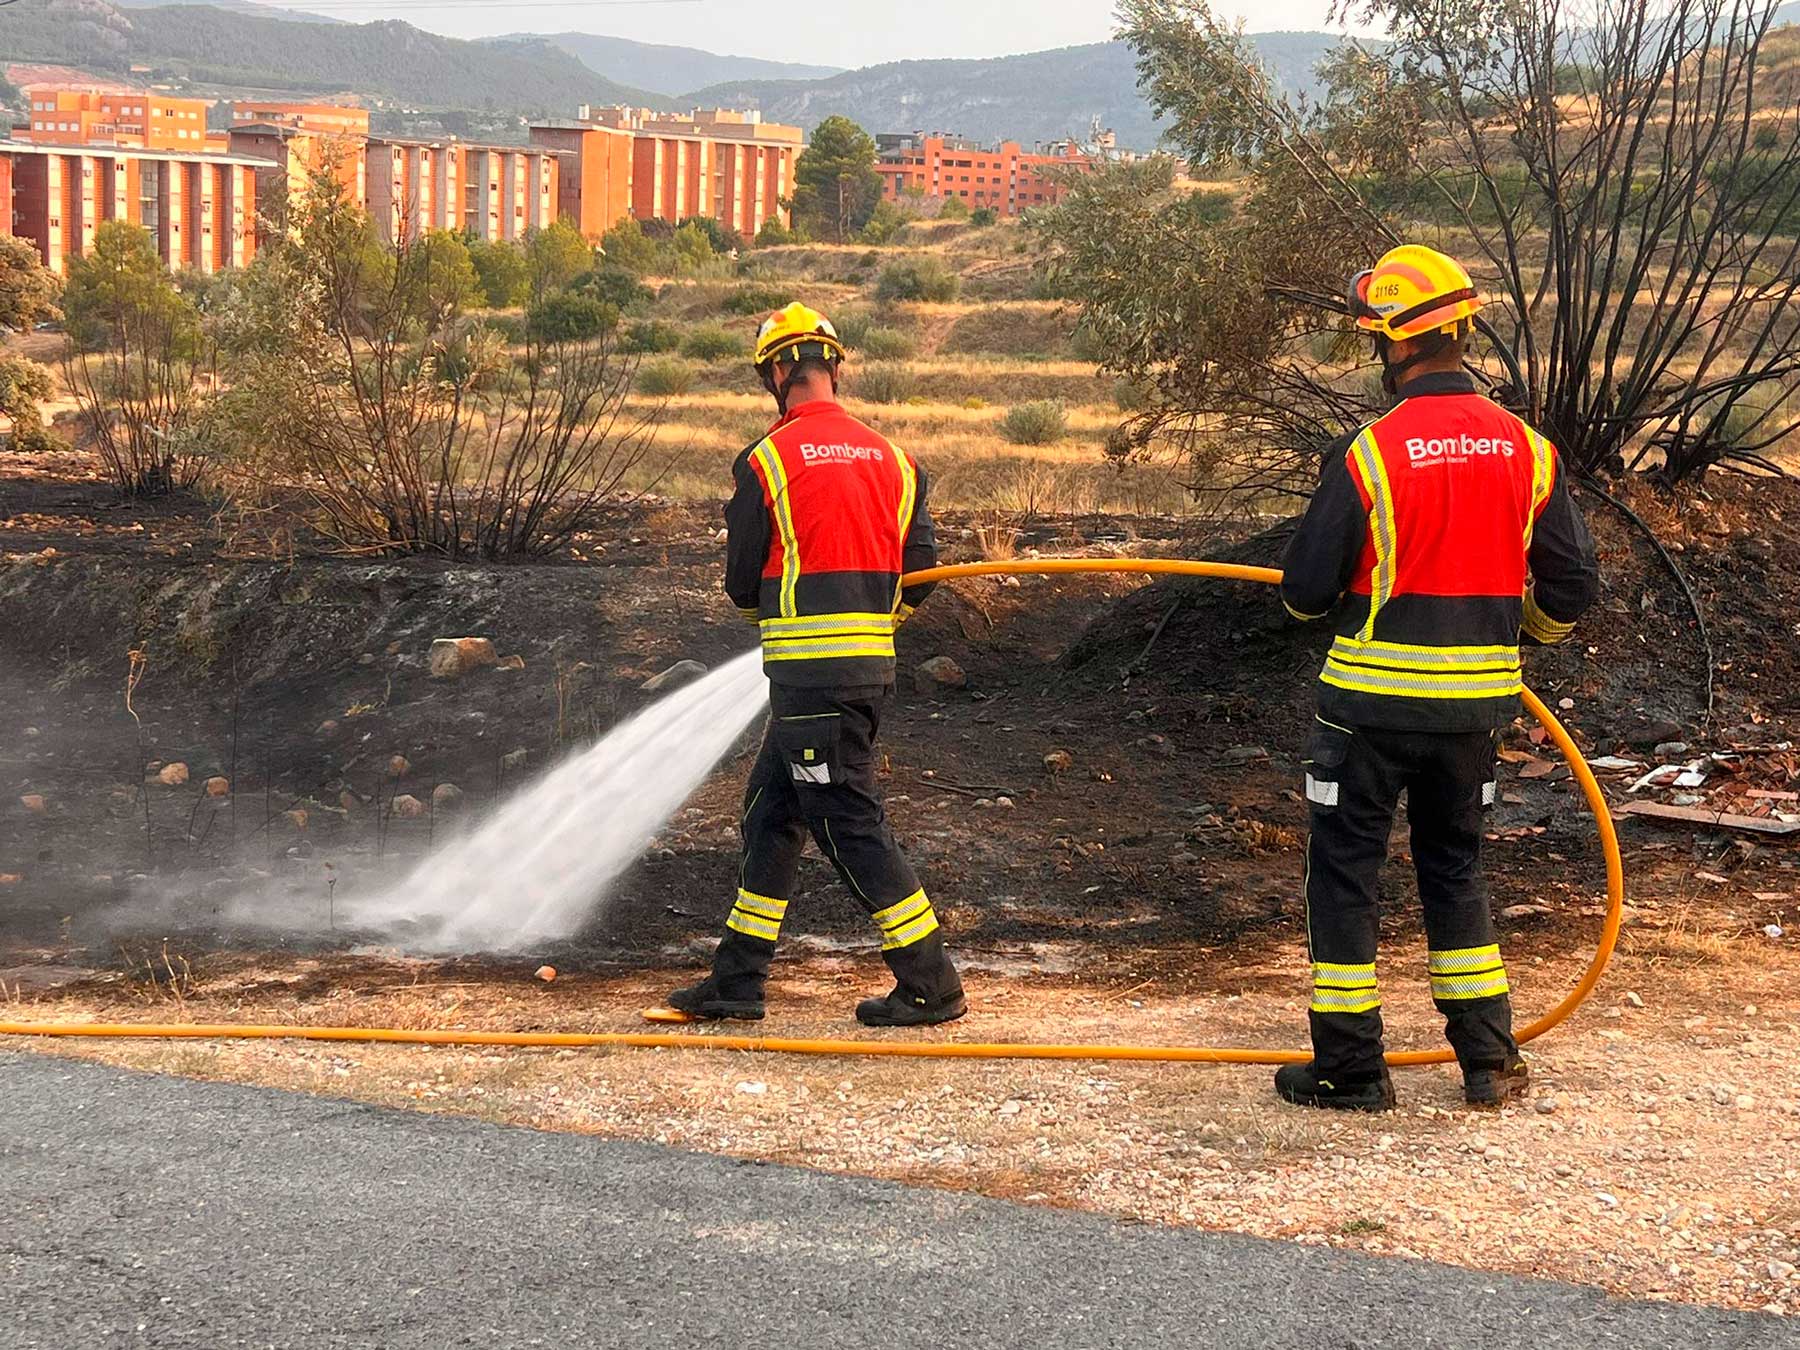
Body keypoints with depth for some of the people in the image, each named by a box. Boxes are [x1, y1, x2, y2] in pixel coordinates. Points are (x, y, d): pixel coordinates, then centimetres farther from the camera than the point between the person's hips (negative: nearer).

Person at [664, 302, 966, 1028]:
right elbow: (920, 570, 9)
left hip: (810, 670, -7)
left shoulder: (767, 461, -8)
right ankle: (737, 980, 21)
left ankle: (931, 986, 1)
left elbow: (743, 581, -1)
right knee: (771, 811, 15)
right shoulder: (891, 458, 8)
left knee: (847, 821, -2)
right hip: (871, 663, 7)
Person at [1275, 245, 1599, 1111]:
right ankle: (1489, 1062, 20)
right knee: (1455, 866, 20)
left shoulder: (1368, 453, -15)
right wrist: (1522, 629, 25)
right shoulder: (1526, 449, -1)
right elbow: (1572, 586, 4)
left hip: (1375, 696, -5)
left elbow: (1306, 591, -10)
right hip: (1474, 702, 5)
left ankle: (1350, 1068, 12)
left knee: (1344, 869, 8)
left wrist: (1311, 593, 14)